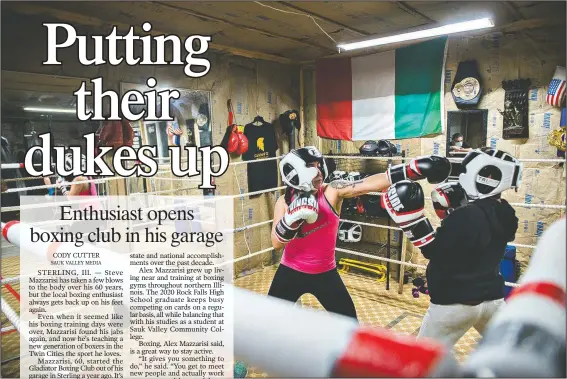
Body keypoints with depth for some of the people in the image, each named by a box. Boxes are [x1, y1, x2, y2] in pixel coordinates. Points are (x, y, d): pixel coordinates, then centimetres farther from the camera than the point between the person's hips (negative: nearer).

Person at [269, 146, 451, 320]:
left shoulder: (333, 191, -15)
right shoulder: (284, 202, -12)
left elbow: (369, 184, -29)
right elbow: (276, 243, -18)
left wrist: (413, 169, -39)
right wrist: (293, 217, -33)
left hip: (325, 273, 0)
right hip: (291, 272, 0)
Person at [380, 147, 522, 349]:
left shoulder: (466, 216, -25)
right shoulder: (504, 214, 2)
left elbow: (433, 250, -19)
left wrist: (411, 216, -24)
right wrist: (450, 207, 4)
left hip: (455, 302, -8)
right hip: (492, 298, 8)